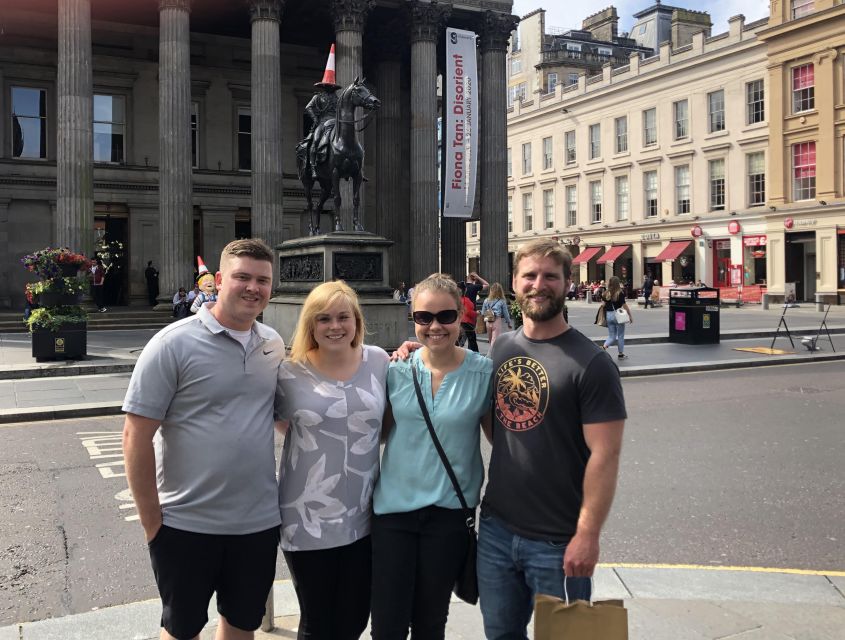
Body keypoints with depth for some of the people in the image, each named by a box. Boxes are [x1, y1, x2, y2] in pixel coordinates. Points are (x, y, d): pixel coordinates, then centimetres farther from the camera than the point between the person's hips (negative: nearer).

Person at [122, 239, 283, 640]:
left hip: (260, 521, 4)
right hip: (187, 524, -4)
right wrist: (152, 520, -11)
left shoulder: (273, 345, 3)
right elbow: (137, 436, -12)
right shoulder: (174, 343, -13)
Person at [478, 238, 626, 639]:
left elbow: (604, 456, -15)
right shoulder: (501, 348, 5)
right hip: (495, 529, 5)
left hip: (558, 543, -5)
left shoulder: (590, 363, -13)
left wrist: (587, 535, -17)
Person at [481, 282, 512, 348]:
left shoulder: (486, 301, 1)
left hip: (488, 322, 4)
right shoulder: (502, 301, -6)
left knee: (491, 340, 17)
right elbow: (506, 313, 1)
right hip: (497, 322, -4)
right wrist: (509, 323, 13)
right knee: (495, 341, -3)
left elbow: (482, 313, 2)